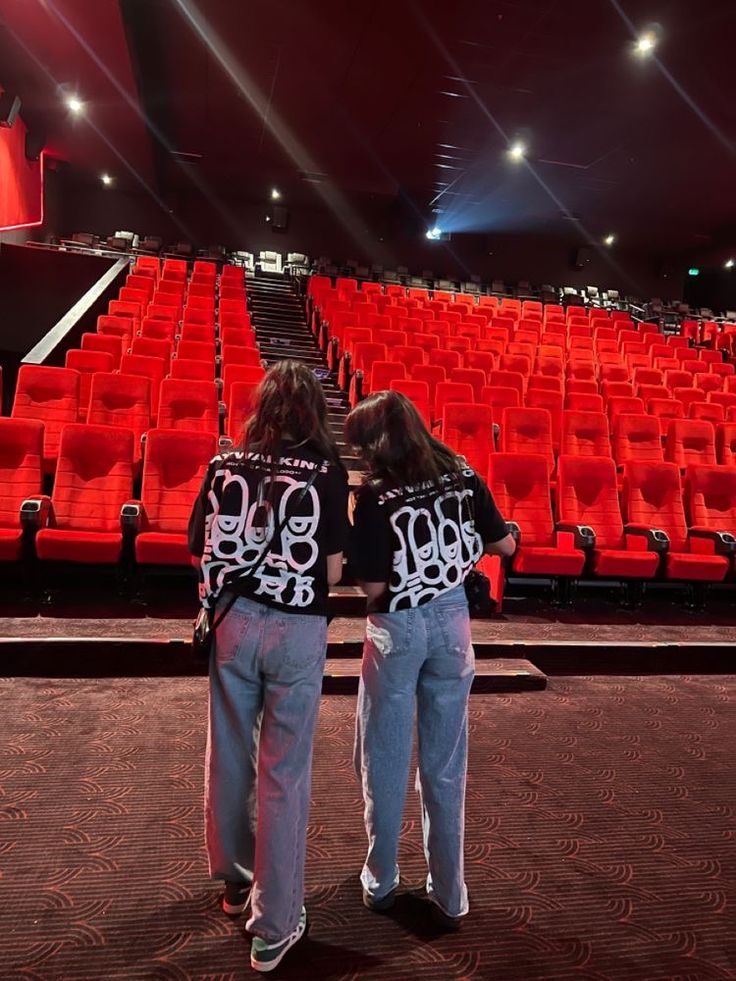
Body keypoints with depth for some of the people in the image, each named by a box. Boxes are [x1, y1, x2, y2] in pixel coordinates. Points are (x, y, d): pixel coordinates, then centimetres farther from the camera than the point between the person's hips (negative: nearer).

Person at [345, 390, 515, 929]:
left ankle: (381, 881, 32)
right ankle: (450, 896, 27)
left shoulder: (376, 496, -16)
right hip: (451, 620, 4)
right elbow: (507, 545, 4)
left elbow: (373, 586, -15)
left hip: (397, 628, -3)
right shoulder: (463, 476, -4)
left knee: (387, 760, 15)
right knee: (446, 763, 14)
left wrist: (361, 539, 0)